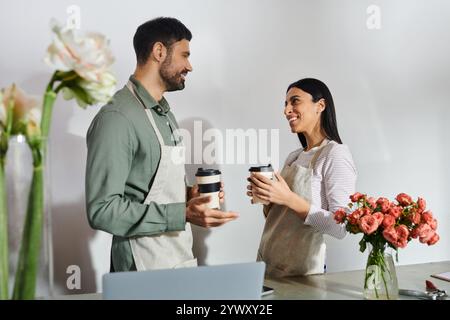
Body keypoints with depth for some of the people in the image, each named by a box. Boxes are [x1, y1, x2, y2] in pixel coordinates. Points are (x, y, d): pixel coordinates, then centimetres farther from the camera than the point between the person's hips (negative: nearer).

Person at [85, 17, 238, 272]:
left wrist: (189, 195, 0)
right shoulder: (117, 118, -18)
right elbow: (102, 210, -23)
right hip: (146, 267, -8)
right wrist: (183, 214, -25)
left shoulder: (164, 112, 11)